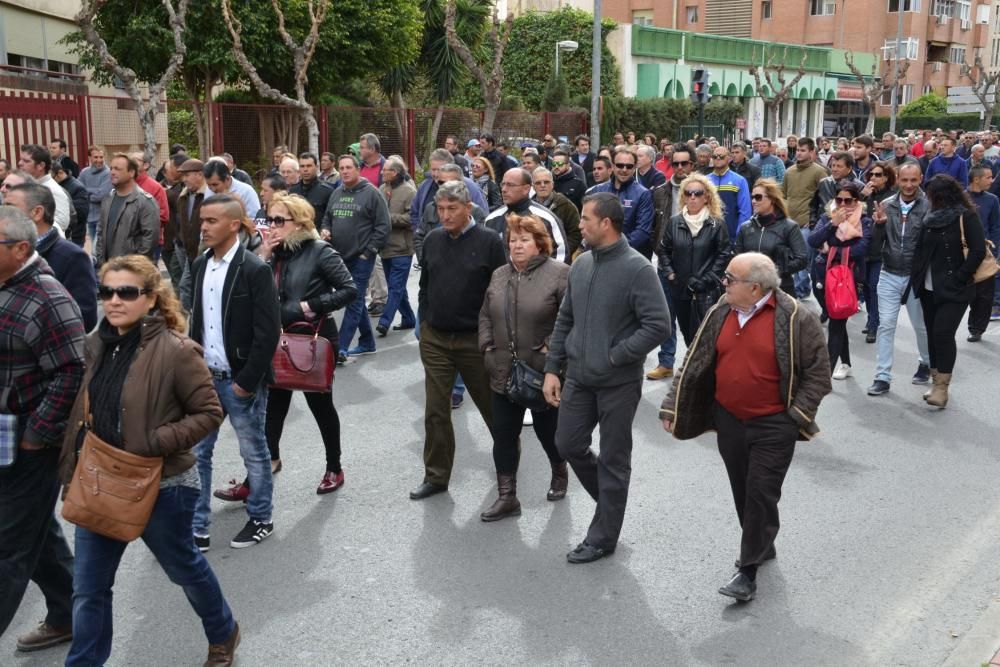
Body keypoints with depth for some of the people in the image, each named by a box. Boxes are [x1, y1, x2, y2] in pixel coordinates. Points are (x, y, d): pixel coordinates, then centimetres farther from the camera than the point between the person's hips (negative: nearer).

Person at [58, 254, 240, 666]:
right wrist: (72, 470, 10)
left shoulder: (175, 351, -20)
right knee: (88, 587, 11)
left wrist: (155, 443, -25)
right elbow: (83, 414, 11)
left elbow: (209, 413, -16)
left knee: (184, 569, 18)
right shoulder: (97, 345, 0)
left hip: (162, 487, -5)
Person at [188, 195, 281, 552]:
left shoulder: (254, 270, -15)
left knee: (254, 454, 9)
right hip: (206, 377, 6)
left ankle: (260, 519, 26)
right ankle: (196, 528, 19)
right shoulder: (200, 264, 7)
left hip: (241, 381, -6)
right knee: (195, 452, 8)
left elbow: (268, 331, -17)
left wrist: (247, 381, -16)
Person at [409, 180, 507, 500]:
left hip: (475, 339, -4)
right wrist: (425, 321, 10)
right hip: (435, 338, 4)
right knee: (435, 411, 5)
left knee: (492, 405, 11)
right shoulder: (432, 240, 5)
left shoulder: (489, 240, -9)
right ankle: (436, 476, 16)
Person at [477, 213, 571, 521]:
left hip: (544, 371, -5)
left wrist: (550, 348, -17)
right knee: (503, 434, 4)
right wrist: (487, 346, 5)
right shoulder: (499, 275, 11)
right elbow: (486, 315, 17)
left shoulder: (559, 273, -9)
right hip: (504, 371, 5)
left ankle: (560, 473, 40)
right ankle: (507, 497, 13)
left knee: (546, 428, 11)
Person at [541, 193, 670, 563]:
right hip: (578, 377, 6)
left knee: (613, 460, 7)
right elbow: (565, 320, 11)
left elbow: (658, 326, -19)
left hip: (618, 383, -6)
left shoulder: (636, 269, -16)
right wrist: (552, 368, 7)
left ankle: (603, 538, 21)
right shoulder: (581, 264, 4)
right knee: (569, 445, 13)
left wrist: (614, 356, -18)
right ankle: (611, 499, 37)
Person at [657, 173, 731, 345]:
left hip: (706, 292, -4)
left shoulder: (717, 224, -5)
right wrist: (669, 273, 1)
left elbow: (723, 255, -6)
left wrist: (707, 280, -11)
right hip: (680, 289, 4)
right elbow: (663, 250, 13)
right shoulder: (674, 222, 6)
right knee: (687, 334, 14)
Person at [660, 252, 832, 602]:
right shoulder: (720, 313, 1)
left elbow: (817, 372, -7)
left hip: (773, 426, -5)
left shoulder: (796, 319, -14)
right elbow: (695, 364, 7)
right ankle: (760, 546, 37)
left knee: (761, 495, -3)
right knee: (743, 493, 15)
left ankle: (748, 570, 7)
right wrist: (672, 407, 4)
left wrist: (797, 416, -12)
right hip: (728, 421, 5)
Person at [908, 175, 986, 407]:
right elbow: (921, 249, 15)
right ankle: (936, 382, 16)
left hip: (954, 290, -6)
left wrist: (958, 278, -16)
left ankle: (942, 387, -7)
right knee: (932, 334, 8)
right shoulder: (931, 217, 10)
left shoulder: (966, 217, -8)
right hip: (929, 288, 6)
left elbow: (978, 251, -14)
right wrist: (917, 277, 4)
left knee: (943, 334, -13)